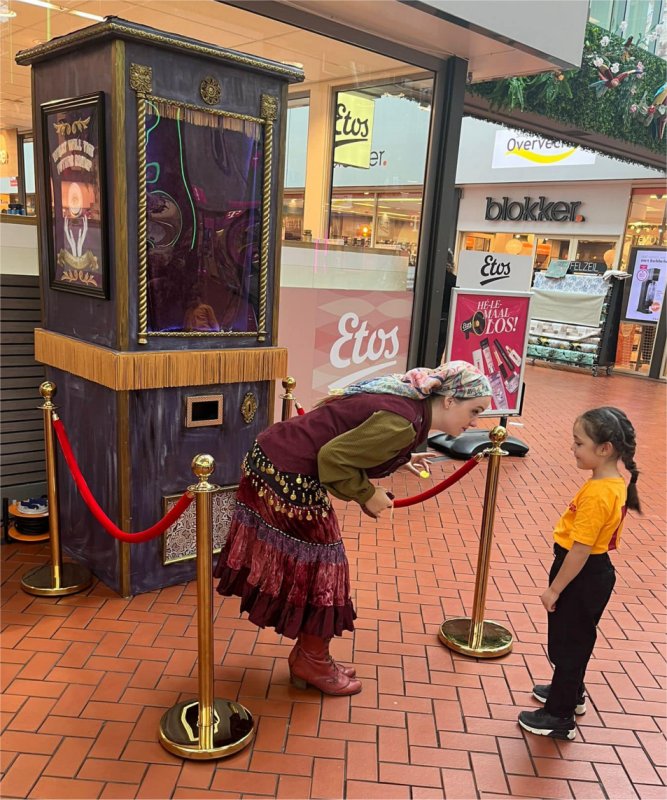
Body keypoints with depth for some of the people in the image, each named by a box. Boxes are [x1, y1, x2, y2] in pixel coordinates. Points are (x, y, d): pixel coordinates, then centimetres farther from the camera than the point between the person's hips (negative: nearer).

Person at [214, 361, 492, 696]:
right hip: (286, 479, -10)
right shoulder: (403, 423, -23)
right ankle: (313, 662, 27)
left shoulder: (405, 399, 6)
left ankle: (306, 656, 36)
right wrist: (368, 495, -12)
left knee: (305, 565, 20)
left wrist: (399, 459, 14)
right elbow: (333, 457, -27)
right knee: (316, 569, 7)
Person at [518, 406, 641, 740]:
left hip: (581, 578, -9)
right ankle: (571, 692, 47)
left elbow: (580, 550, -27)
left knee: (567, 644, 7)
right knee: (577, 639, 26)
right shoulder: (616, 484, 0)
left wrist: (555, 588, -17)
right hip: (596, 572, 9)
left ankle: (560, 718, 22)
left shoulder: (596, 494, -29)